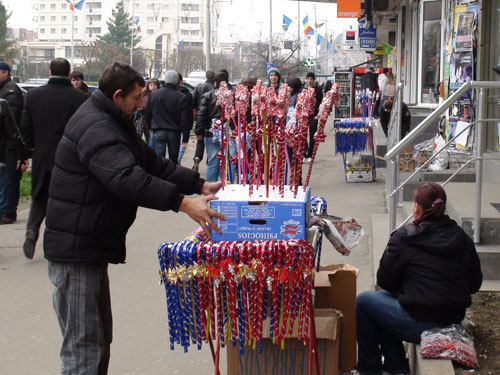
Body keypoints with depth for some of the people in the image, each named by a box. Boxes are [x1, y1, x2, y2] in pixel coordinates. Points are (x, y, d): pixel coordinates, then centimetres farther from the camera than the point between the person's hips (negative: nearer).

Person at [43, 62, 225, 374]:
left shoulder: (113, 123, 17)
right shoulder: (95, 128, -19)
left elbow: (152, 163, 16)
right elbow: (127, 178, -34)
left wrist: (199, 185, 6)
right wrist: (183, 202, -38)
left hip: (91, 247, 11)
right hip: (76, 251, -11)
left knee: (100, 338, 19)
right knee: (83, 348, -8)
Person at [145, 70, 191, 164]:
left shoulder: (153, 94, -1)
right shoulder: (181, 97, -7)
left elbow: (147, 114, 8)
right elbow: (185, 119, -6)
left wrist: (150, 126, 24)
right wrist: (185, 137, -1)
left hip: (158, 132, 1)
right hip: (174, 132, -1)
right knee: (173, 160, 10)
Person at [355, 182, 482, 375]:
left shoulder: (403, 238, -11)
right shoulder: (462, 238, 4)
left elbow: (384, 281, -2)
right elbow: (475, 284, 11)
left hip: (420, 325, -7)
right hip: (454, 320, 7)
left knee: (363, 301, 15)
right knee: (383, 297, 26)